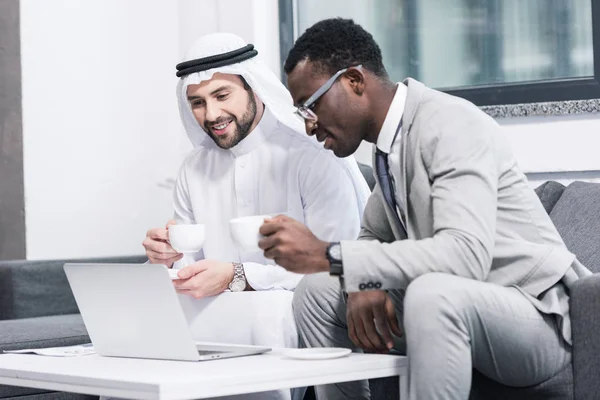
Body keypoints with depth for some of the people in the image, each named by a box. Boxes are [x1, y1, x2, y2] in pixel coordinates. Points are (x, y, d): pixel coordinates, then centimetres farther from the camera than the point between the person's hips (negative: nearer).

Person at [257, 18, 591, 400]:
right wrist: (364, 285, -7)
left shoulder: (451, 124, -20)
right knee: (317, 293, 2)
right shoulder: (390, 139, 5)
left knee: (432, 294, -37)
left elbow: (466, 254, -34)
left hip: (536, 316, -8)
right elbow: (374, 238, 18)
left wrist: (329, 256, -34)